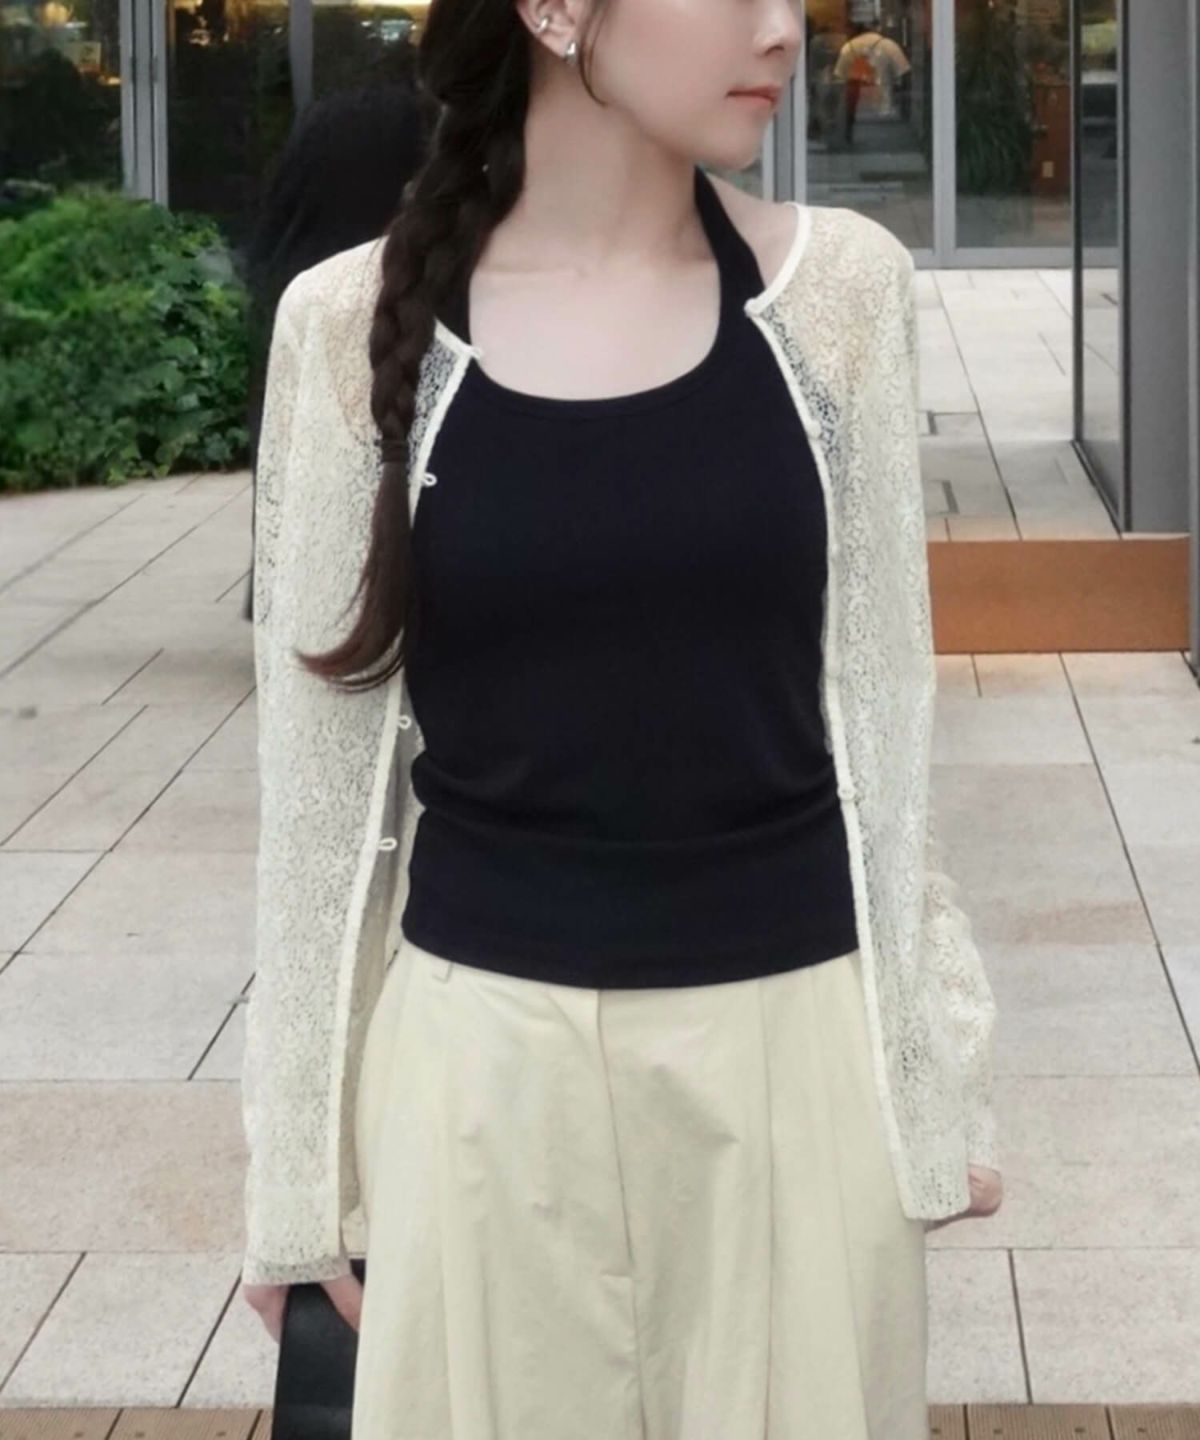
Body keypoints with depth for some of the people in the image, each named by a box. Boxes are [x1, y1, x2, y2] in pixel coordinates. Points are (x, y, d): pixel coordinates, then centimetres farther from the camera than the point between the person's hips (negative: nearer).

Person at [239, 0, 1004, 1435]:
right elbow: (322, 765, 0)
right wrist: (294, 1146, 2)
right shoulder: (358, 324, -6)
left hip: (795, 1037, 1)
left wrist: (937, 1059, 6)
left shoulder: (837, 287, -2)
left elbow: (879, 707, 4)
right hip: (487, 1049, -1)